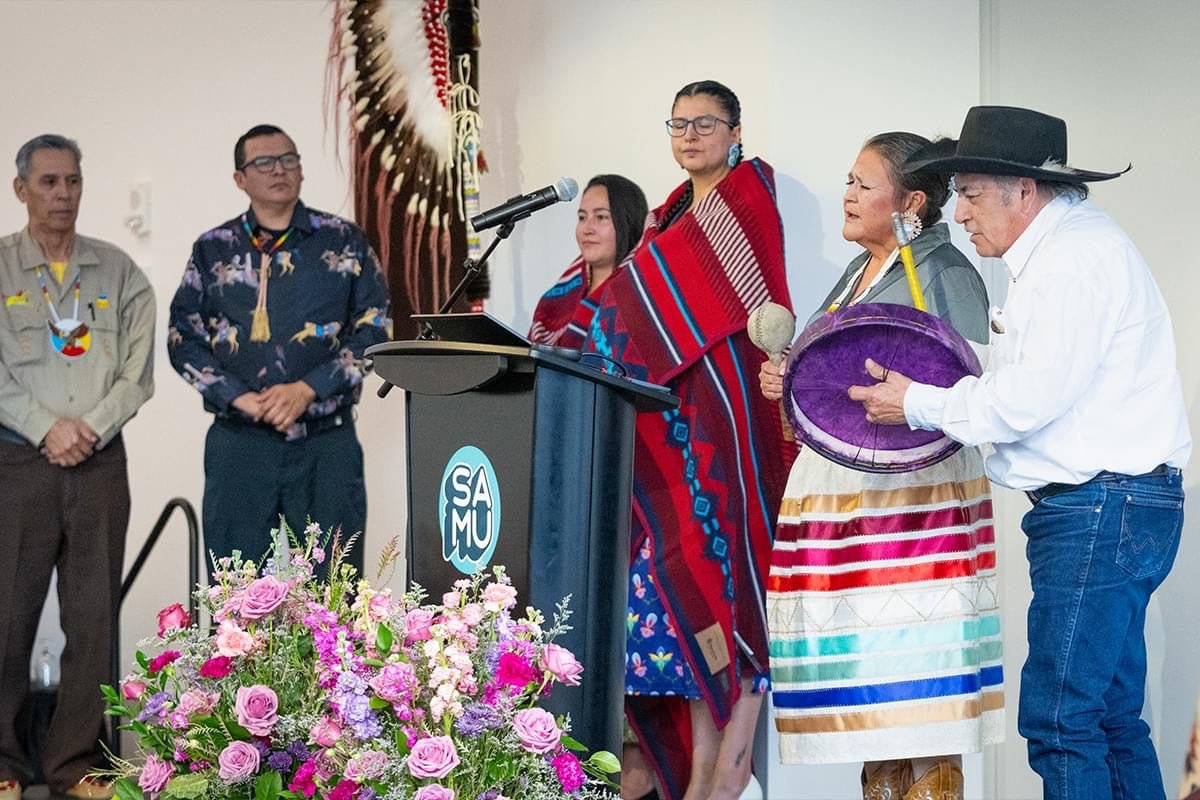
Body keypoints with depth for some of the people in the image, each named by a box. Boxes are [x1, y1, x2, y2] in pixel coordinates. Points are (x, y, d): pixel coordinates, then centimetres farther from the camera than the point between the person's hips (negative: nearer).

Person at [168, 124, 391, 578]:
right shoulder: (212, 250, 9)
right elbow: (183, 338, 7)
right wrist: (242, 399, -8)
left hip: (327, 443, -1)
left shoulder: (344, 242, 6)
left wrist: (308, 390, -10)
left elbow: (374, 329, 2)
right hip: (239, 443, 1)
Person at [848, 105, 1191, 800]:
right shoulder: (1067, 245, 20)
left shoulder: (1075, 254, -13)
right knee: (1111, 717, 13)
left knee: (1059, 720, -10)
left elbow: (1031, 397, -18)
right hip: (1105, 508, 11)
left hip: (1099, 509, -11)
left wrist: (918, 405, -6)